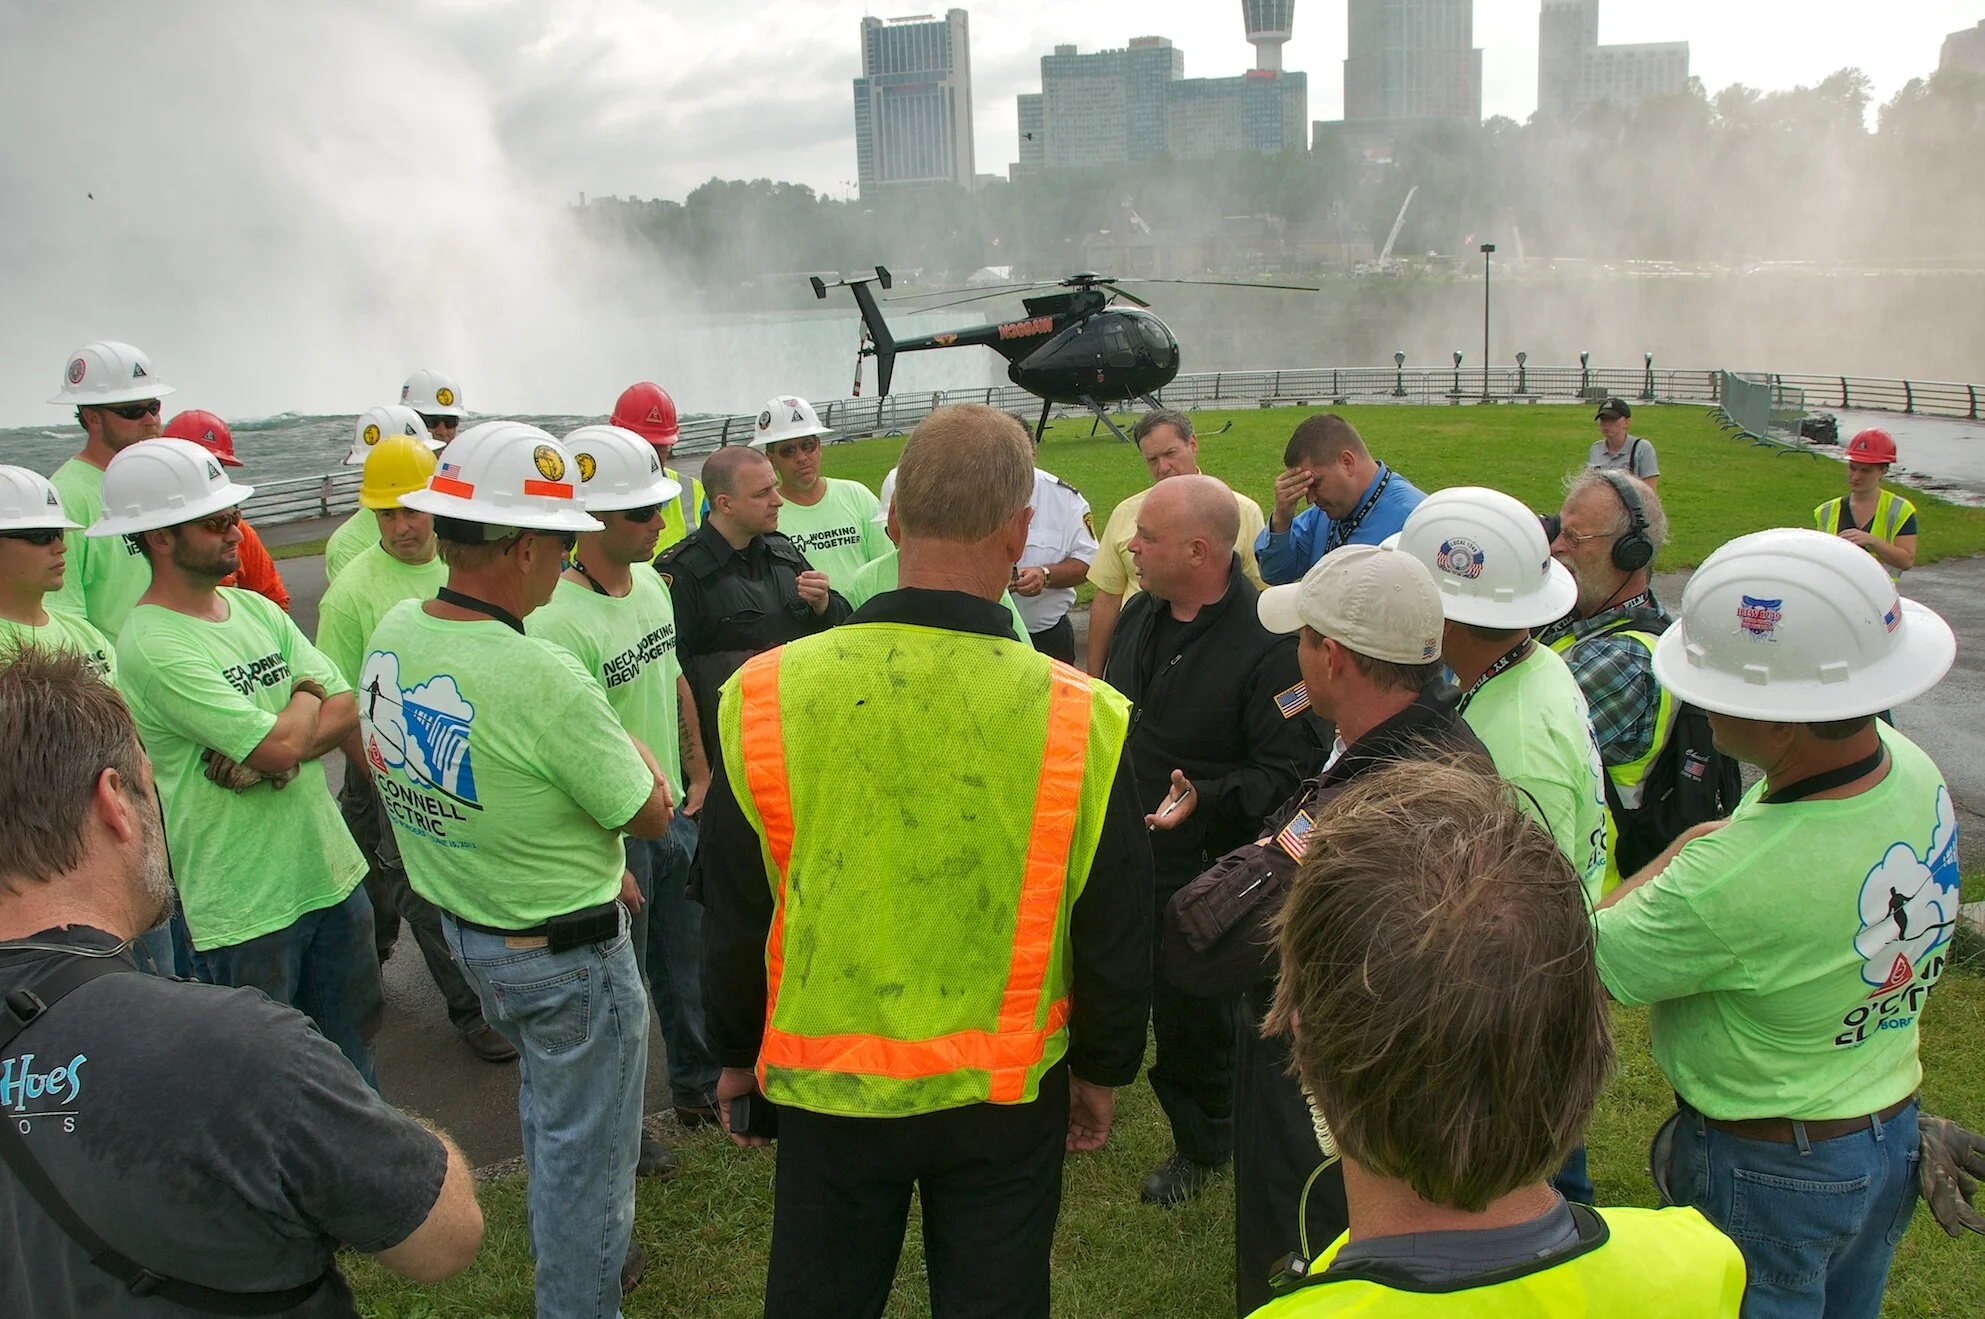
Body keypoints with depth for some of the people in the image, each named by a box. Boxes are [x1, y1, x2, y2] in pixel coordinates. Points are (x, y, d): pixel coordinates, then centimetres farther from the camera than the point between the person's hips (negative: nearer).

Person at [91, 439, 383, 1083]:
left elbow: (351, 709, 0)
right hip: (245, 907, -7)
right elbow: (283, 745, -24)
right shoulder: (151, 645, -18)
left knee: (351, 1056, 21)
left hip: (331, 871, 7)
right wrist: (307, 699, -2)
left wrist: (271, 750, -17)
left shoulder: (257, 609, 6)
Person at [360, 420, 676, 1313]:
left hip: (461, 927, 8)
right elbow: (651, 812, -19)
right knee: (585, 1143, 14)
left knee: (547, 1104, 31)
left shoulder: (391, 635, -7)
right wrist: (621, 740, 2)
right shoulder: (544, 680, -32)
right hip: (565, 955, -8)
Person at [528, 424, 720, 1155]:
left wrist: (698, 776, 14)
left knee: (685, 964, 23)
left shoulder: (650, 582, 1)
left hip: (674, 814, 8)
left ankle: (700, 1087, 44)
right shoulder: (557, 620, -26)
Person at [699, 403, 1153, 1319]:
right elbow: (1116, 940, -8)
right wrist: (1101, 1072, 10)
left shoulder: (766, 694, -17)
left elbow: (733, 919, -5)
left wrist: (738, 1057, 12)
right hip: (1007, 1098, 0)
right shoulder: (1084, 718, -20)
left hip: (824, 1085, 1)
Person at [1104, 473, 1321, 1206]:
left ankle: (1201, 1146, 37)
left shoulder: (1267, 644, -22)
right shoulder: (1141, 615, 3)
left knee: (1194, 1016, 12)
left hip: (1201, 876, -6)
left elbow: (1291, 771, -22)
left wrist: (1205, 798, -33)